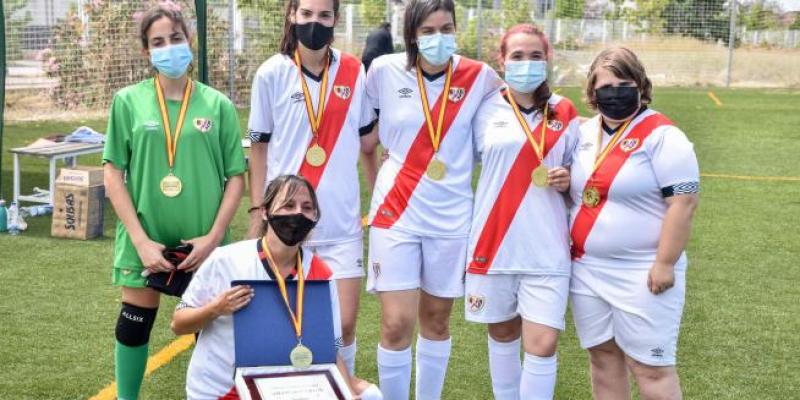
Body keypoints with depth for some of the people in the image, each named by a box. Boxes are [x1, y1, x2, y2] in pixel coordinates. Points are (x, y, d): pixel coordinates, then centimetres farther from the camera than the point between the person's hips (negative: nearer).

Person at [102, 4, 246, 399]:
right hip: (145, 237, 0)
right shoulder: (128, 101, -1)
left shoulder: (218, 105, 1)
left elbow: (236, 176, 2)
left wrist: (213, 236, -8)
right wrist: (141, 239, -9)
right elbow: (113, 174, -1)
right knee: (135, 323, 8)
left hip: (203, 240, 0)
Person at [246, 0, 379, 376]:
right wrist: (257, 211, -1)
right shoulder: (272, 73, -2)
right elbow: (259, 147, 3)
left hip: (341, 219, 1)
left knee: (343, 324, 0)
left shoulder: (354, 72, 2)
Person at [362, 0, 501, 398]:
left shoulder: (480, 77, -4)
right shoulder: (385, 70, -5)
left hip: (450, 215, 1)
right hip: (396, 211, -1)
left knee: (436, 319, 13)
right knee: (397, 324, -7)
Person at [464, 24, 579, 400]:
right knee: (503, 334, 16)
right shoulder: (488, 109, 0)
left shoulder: (564, 113, 4)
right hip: (494, 242, 0)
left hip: (546, 248, 0)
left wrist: (568, 180, -9)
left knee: (542, 346, -7)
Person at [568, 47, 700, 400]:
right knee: (603, 356, 14)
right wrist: (563, 183, 5)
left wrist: (665, 264, -19)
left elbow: (682, 203, -16)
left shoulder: (661, 135, -11)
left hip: (642, 274, -7)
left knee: (650, 367, 0)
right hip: (587, 270, 7)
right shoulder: (585, 132, 10)